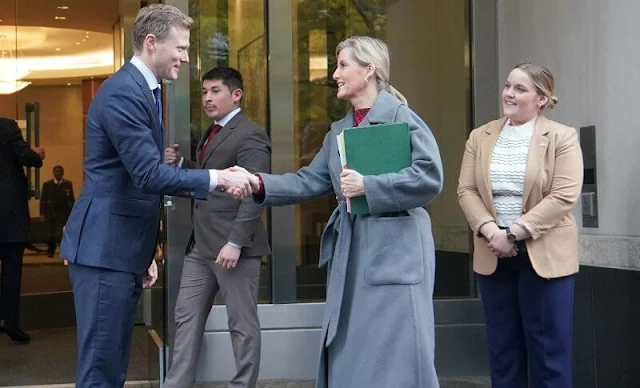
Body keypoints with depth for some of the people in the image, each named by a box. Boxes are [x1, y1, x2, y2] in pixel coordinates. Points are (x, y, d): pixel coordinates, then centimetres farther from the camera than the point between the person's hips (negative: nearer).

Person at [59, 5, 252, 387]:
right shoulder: (123, 92, -16)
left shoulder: (144, 90, 16)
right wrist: (216, 178, -20)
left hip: (123, 248, 10)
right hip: (105, 248, -10)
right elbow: (149, 175, -24)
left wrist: (146, 252, 20)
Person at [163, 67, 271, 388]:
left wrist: (235, 242, -24)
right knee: (186, 317, 11)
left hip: (232, 245, -9)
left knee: (242, 324, 3)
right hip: (200, 245, 9)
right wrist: (180, 163, 8)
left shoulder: (249, 136, -11)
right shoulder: (212, 134, 18)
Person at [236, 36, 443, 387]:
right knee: (349, 355, 12)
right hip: (349, 254, 8)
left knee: (396, 357, -3)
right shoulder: (338, 131, 17)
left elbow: (430, 177, -16)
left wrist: (367, 186, -18)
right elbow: (309, 182, 11)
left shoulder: (400, 116, -7)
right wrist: (259, 184, -2)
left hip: (395, 253, -8)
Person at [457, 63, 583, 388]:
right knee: (502, 347, 11)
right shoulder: (480, 137, 10)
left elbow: (564, 196, -13)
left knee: (547, 349, 2)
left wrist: (514, 234, -18)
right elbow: (466, 190, 3)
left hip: (544, 255, -4)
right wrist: (490, 231, -13)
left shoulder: (562, 138, -3)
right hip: (493, 256, 4)